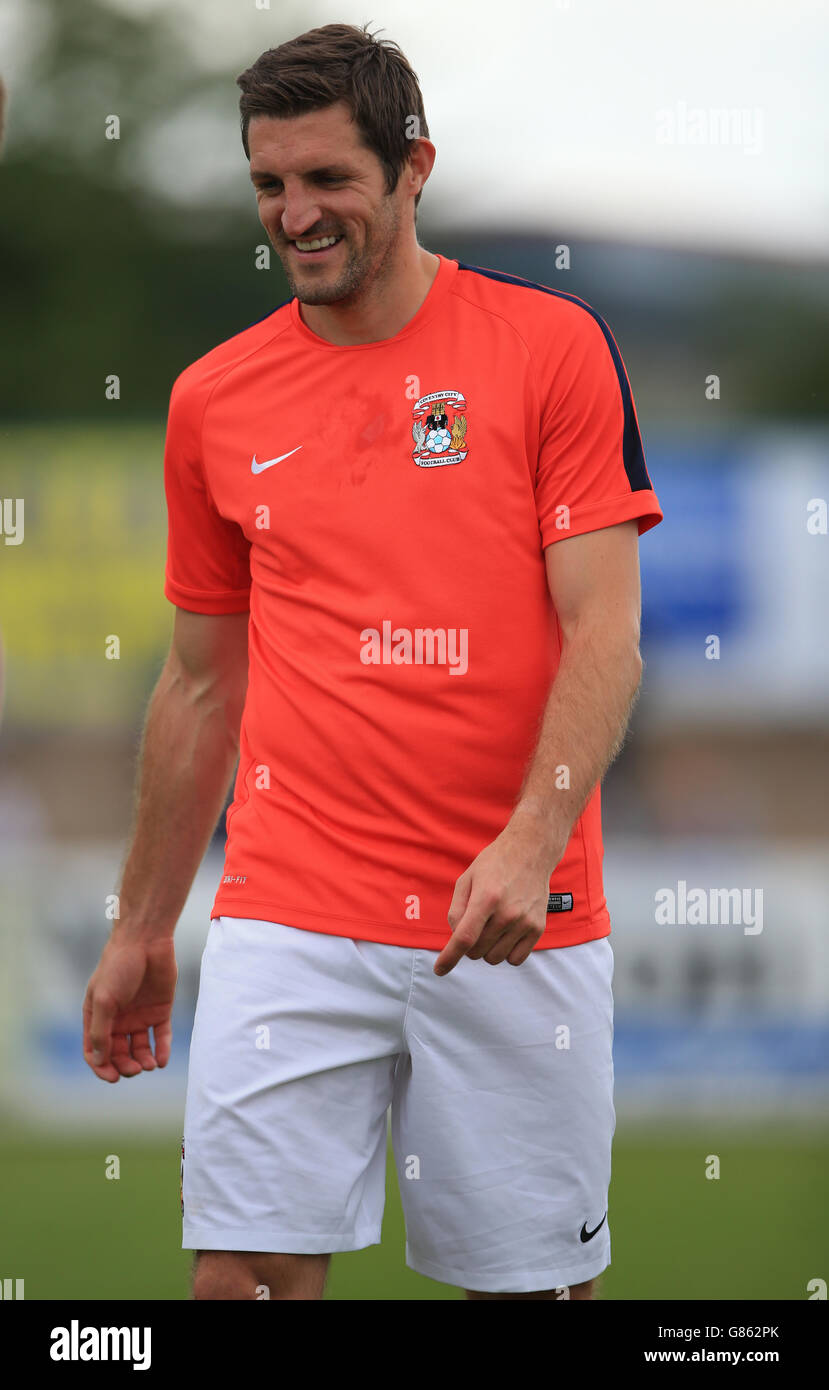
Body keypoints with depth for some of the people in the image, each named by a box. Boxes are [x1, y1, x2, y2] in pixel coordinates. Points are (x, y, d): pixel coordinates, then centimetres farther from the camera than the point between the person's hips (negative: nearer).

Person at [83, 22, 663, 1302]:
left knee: (533, 1273, 3)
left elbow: (604, 632, -6)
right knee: (245, 1265, -8)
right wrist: (141, 929, 20)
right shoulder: (215, 400, 9)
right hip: (290, 915, 2)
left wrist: (531, 840, -21)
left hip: (517, 924, -2)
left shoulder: (553, 346, -1)